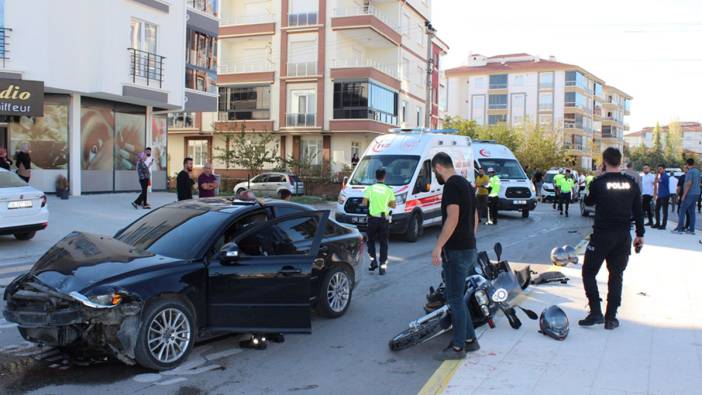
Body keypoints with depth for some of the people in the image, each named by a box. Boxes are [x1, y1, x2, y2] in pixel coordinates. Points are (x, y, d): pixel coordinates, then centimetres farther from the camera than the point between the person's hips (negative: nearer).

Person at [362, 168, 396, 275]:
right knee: (383, 243, 6)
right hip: (384, 219, 0)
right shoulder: (389, 190, 0)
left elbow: (364, 203, -5)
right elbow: (393, 205, 0)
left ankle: (373, 261, 7)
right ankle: (383, 266, 4)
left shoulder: (370, 188, -2)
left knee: (371, 241, 17)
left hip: (373, 218, 0)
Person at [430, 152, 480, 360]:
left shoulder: (452, 185, -14)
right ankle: (470, 339, 24)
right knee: (457, 297, 17)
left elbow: (453, 218, -22)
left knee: (455, 299, -2)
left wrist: (438, 247, -22)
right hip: (469, 248, 10)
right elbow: (475, 217, 21)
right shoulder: (466, 184, 16)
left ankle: (458, 347, 5)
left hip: (456, 250, -10)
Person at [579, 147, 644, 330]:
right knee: (616, 275, 12)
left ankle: (596, 312, 0)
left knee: (589, 272, 9)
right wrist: (640, 234, 16)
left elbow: (588, 201, 8)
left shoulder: (599, 182, -11)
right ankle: (611, 318, 13)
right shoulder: (631, 183, 2)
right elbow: (638, 211, 7)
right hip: (623, 236, 4)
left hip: (602, 235, -4)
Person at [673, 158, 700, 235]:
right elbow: (698, 183, 19)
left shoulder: (690, 172, -13)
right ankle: (691, 229, 9)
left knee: (682, 211, -3)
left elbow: (689, 183, -19)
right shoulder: (697, 171, 13)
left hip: (689, 194, -8)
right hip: (696, 193, 8)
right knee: (692, 211, 9)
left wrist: (684, 195, -17)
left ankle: (679, 229, -3)